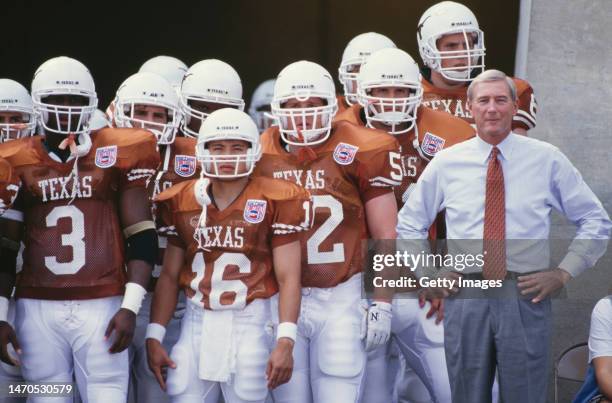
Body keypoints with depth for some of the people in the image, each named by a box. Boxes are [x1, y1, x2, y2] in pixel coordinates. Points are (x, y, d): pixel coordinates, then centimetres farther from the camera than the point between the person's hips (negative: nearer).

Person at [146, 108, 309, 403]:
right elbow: (170, 275, 12)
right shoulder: (182, 202, 8)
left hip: (249, 323, -3)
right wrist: (154, 337, 5)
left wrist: (285, 341, -15)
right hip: (197, 322, 3)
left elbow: (288, 277, -6)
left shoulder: (274, 201, -3)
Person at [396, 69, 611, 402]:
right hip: (465, 298, 1)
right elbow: (409, 224, 18)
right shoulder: (446, 163, 7)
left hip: (526, 296, -1)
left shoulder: (547, 159, 3)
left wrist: (563, 273, 0)